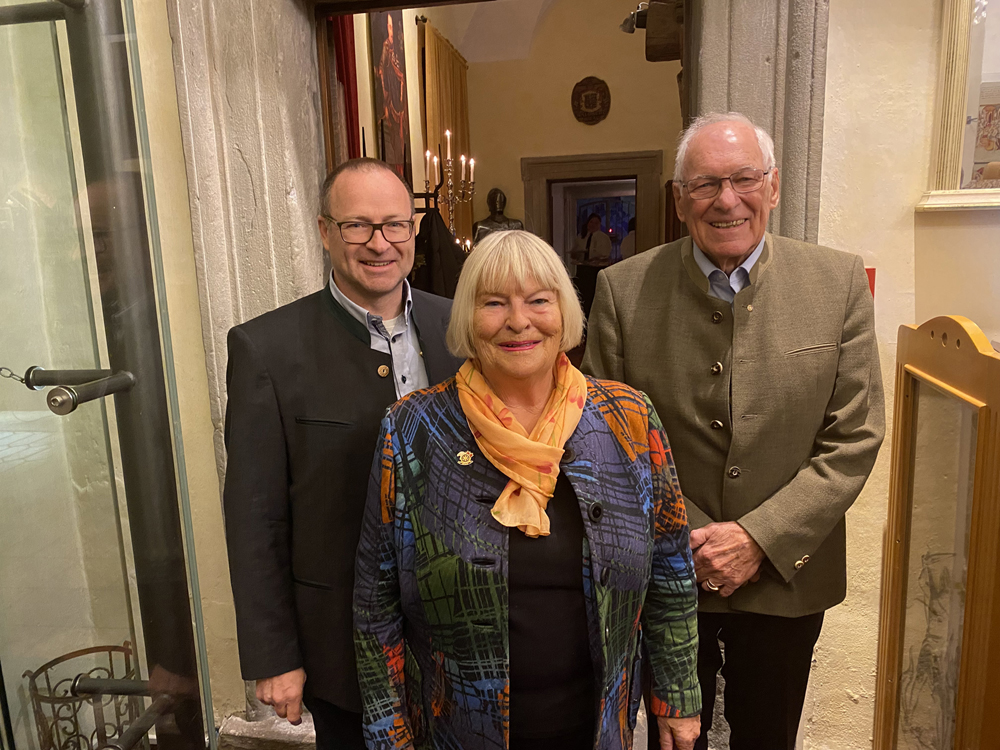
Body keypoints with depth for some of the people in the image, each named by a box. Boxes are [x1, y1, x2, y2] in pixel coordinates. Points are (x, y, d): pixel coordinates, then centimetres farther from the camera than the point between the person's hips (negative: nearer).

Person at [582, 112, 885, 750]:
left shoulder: (839, 282, -7)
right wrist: (683, 536, -13)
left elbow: (855, 438, -7)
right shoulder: (624, 289, -9)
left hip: (785, 578, 1)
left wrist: (759, 537, -15)